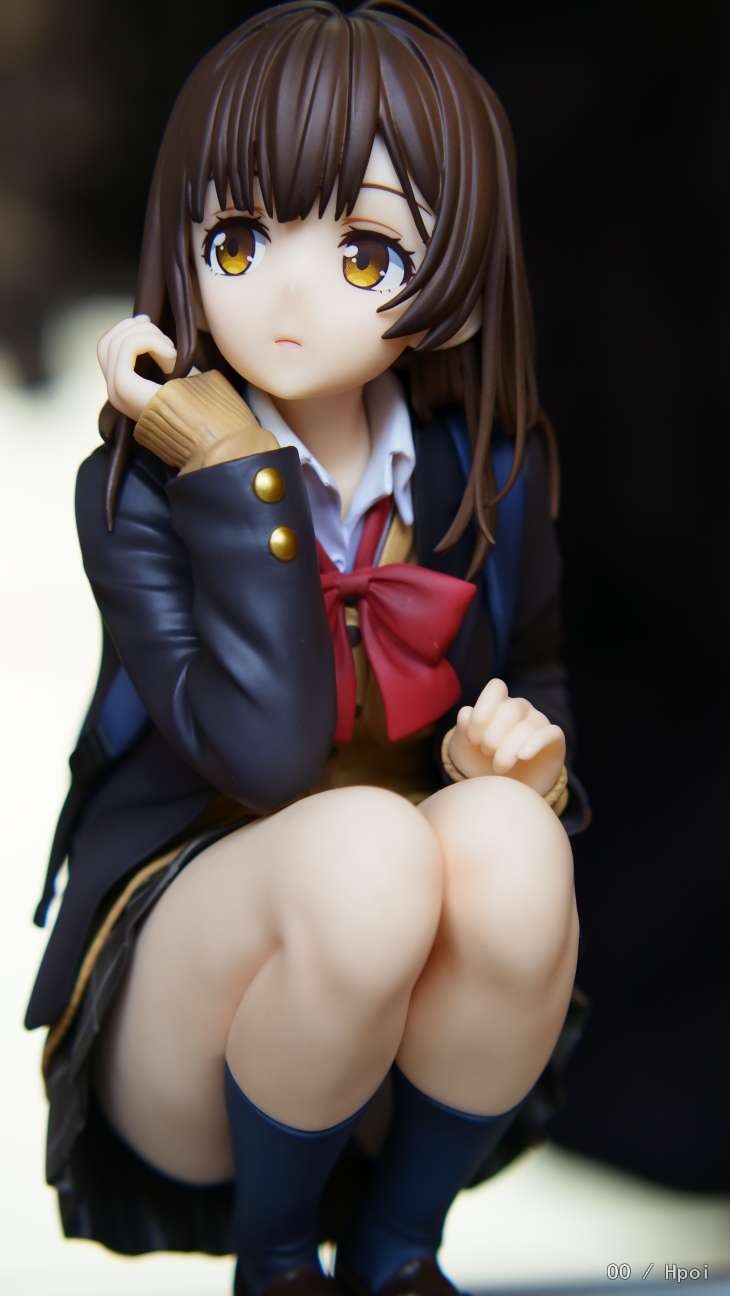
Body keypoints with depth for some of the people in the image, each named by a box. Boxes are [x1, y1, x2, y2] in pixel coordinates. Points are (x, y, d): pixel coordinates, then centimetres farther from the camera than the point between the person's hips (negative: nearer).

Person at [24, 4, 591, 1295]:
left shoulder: (488, 474, -2)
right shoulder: (137, 486, -13)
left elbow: (536, 668, 17)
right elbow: (267, 754, -27)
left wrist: (528, 748, -7)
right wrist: (236, 474, -26)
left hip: (421, 1030, 3)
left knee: (506, 838, -31)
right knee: (365, 849, -36)